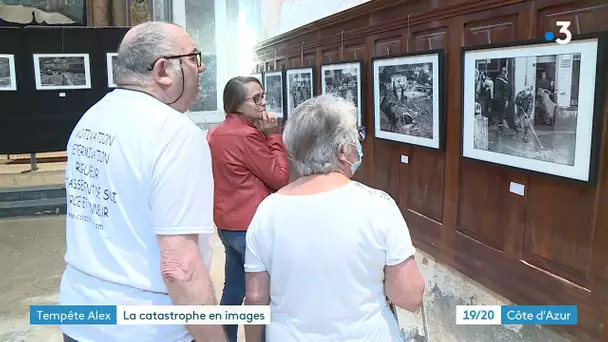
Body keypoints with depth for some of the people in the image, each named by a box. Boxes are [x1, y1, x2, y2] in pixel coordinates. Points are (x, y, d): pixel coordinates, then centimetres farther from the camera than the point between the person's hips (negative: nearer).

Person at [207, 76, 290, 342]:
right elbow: (280, 178, -13)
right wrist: (273, 136, -10)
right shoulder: (247, 136, -20)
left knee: (234, 290, 20)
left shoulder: (216, 134, 9)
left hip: (227, 224, 9)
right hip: (251, 226, -9)